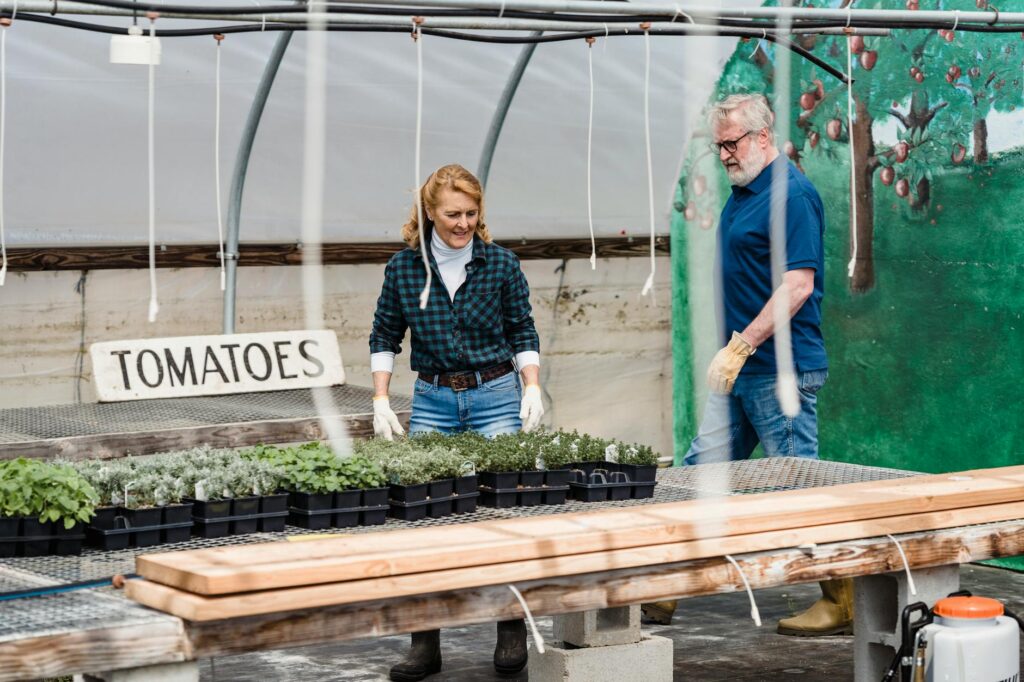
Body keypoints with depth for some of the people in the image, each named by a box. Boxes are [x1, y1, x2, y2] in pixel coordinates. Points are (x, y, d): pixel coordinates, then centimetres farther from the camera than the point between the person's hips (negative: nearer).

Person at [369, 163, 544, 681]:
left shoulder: (501, 264, -1)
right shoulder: (403, 267, 1)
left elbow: (522, 332, 7)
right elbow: (385, 337, 8)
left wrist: (533, 389, -4)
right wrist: (381, 403, 1)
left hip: (496, 396, -1)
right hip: (433, 400, 1)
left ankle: (511, 632, 12)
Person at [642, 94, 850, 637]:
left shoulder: (792, 195, -14)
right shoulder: (742, 193, 16)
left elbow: (798, 285, -21)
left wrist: (740, 346, -21)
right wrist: (732, 350, 17)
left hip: (781, 369, -10)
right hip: (742, 369, 10)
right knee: (699, 473, 10)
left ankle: (844, 602, 6)